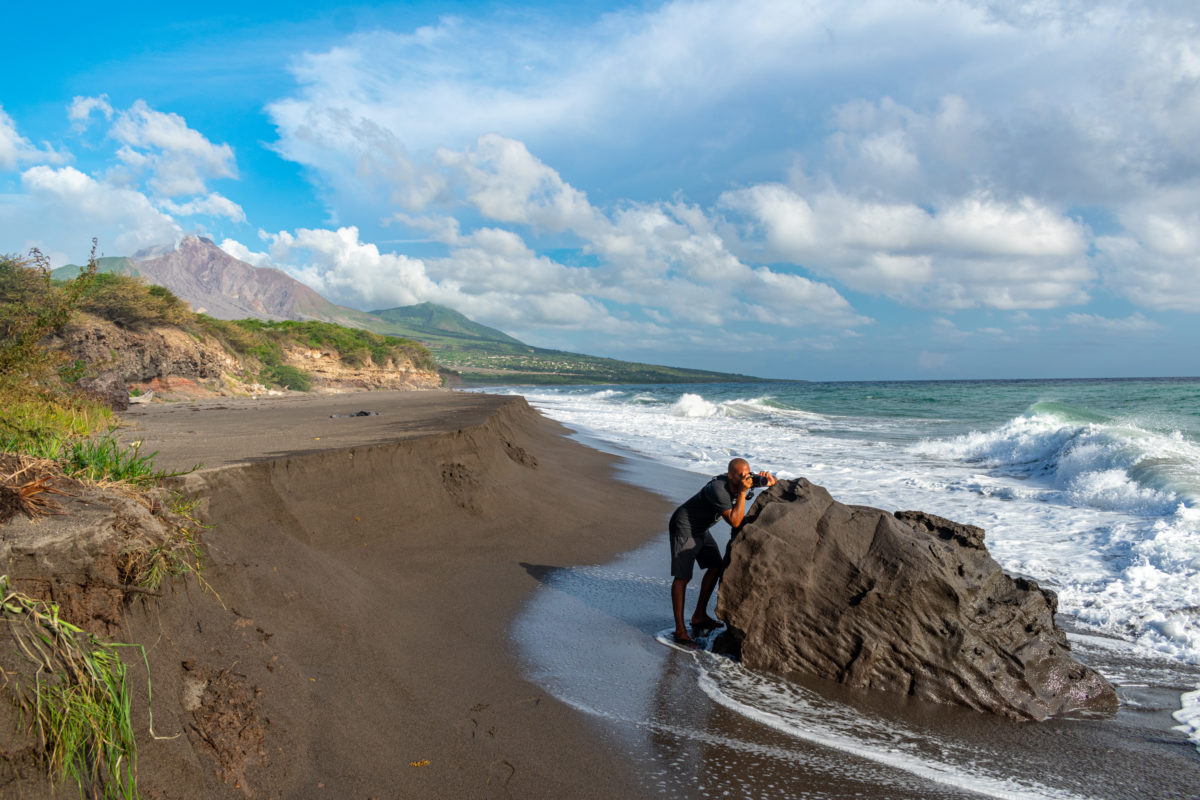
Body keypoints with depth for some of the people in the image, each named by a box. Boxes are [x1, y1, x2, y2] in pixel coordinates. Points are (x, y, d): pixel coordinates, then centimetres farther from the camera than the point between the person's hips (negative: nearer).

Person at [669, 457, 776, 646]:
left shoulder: (740, 482, -7)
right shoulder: (718, 489, -33)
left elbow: (773, 481, 5)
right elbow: (735, 522, -34)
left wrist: (768, 479, -21)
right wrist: (743, 492, -35)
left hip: (700, 529, 10)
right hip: (684, 527, -10)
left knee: (716, 567, 13)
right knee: (682, 577, -10)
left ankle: (699, 616, 25)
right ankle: (680, 631, -8)